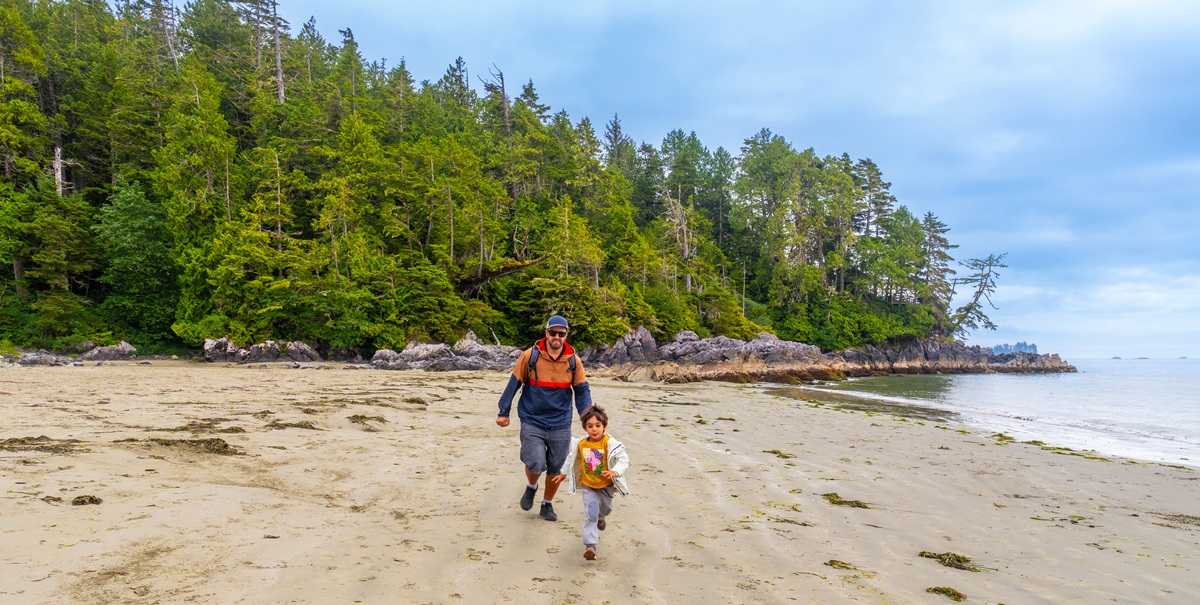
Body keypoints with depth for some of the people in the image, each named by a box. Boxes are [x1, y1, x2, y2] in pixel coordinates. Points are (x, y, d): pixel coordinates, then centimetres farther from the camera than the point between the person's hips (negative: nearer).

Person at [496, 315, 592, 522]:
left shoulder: (574, 361, 0)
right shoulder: (530, 356, -7)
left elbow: (582, 390, 6)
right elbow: (514, 384, 1)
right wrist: (503, 412, 3)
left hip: (561, 425, 3)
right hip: (532, 422, -2)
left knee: (555, 469, 9)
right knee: (535, 464, -15)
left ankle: (547, 505, 34)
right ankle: (531, 488, 21)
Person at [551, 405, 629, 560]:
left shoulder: (610, 443, -22)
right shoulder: (581, 444, -11)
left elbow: (623, 459, -23)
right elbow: (572, 458, 8)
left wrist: (615, 472, -40)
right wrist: (563, 474, 17)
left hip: (606, 486, 0)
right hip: (588, 487, 0)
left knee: (606, 509, 27)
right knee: (590, 514, -15)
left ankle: (600, 517, 63)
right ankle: (590, 545, -12)